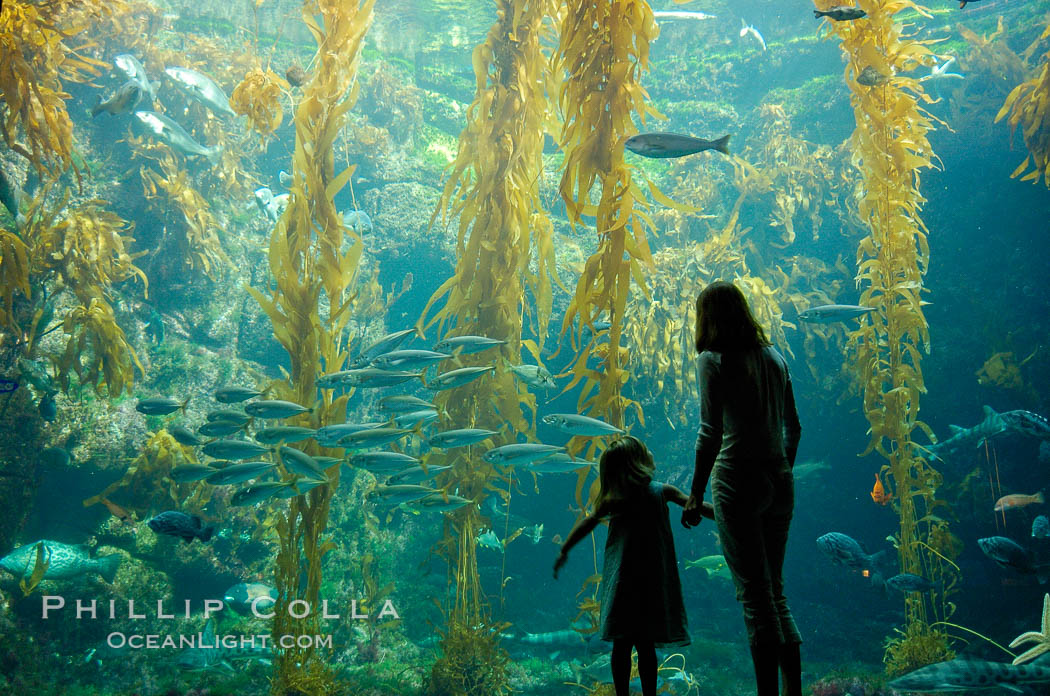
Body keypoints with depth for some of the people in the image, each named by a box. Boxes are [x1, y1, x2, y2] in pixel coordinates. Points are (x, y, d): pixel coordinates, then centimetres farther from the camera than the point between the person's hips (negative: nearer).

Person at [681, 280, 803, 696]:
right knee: (775, 591, 15)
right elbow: (793, 427, 15)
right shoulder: (774, 357, 11)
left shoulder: (714, 361, -7)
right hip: (779, 483, 6)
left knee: (755, 594, -2)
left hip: (738, 481, -6)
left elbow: (711, 433, -14)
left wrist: (696, 495, -10)